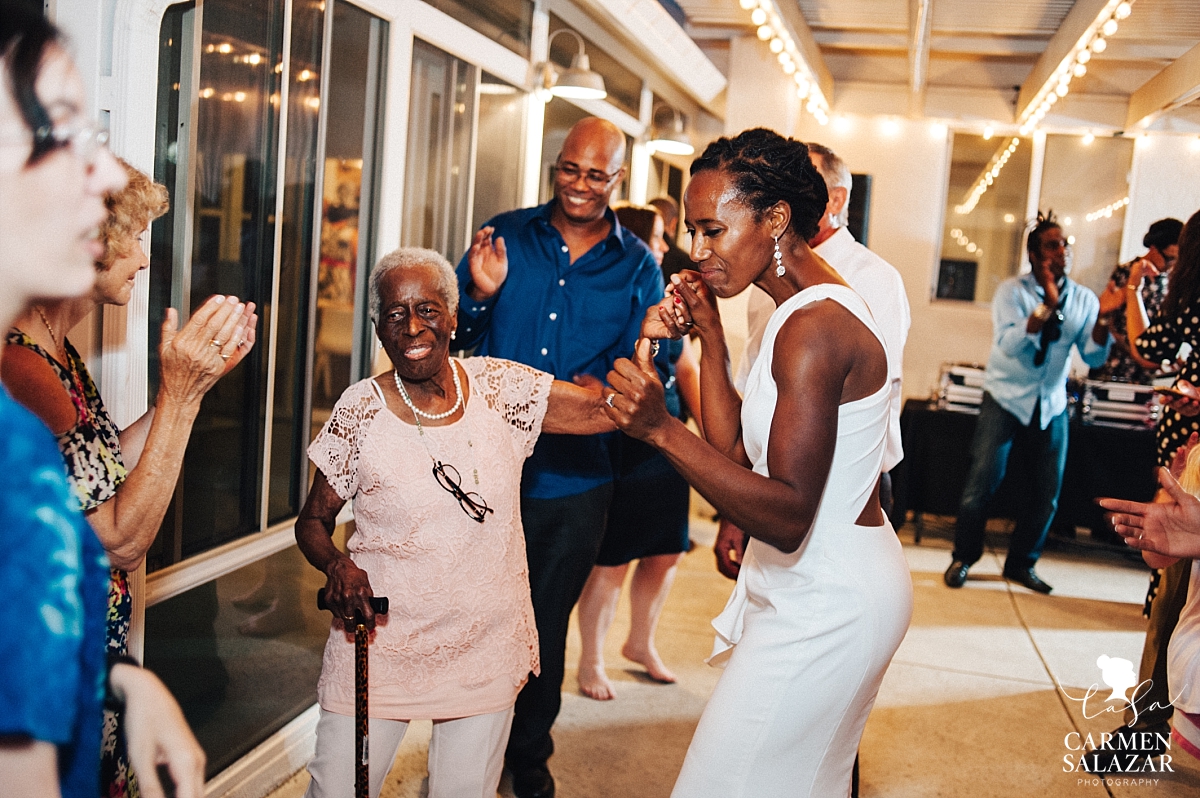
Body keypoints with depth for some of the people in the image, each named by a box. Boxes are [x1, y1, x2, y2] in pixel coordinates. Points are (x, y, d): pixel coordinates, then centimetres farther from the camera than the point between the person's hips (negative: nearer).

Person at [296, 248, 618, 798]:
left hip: (485, 652, 2)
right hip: (379, 644, -1)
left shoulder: (500, 388, -4)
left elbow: (606, 408, -8)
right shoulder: (361, 409, -7)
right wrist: (337, 565, -18)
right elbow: (313, 520, 1)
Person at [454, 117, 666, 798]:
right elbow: (454, 337, 3)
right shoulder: (505, 236, 2)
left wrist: (596, 390, -20)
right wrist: (478, 297, -17)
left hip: (574, 478, 0)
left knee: (547, 623, 16)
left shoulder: (638, 268, 1)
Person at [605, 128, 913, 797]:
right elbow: (738, 453, 7)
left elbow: (788, 518, -29)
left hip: (823, 606, -10)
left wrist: (661, 429, -35)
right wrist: (709, 337, 0)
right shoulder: (820, 307, 9)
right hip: (830, 592, 10)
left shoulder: (812, 328, -24)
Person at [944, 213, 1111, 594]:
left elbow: (1095, 356, -2)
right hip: (1007, 399, -4)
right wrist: (1047, 305, -29)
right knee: (982, 483, -7)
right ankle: (962, 559, 11)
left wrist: (1103, 316, -18)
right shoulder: (1012, 291, -8)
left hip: (1051, 405, 4)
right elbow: (1009, 344, -22)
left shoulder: (1082, 298, 3)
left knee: (1048, 491, 5)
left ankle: (1021, 563, 22)